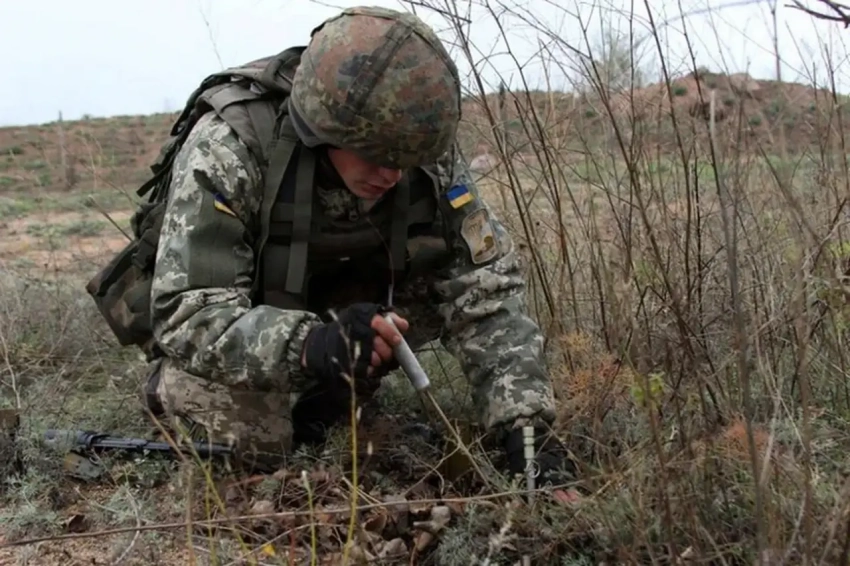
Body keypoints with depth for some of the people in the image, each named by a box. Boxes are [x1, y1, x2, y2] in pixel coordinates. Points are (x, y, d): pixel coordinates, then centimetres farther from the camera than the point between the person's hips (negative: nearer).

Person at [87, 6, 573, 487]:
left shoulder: (424, 152, -22)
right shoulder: (229, 146, -33)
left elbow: (485, 282, -20)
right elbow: (188, 315, -36)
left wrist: (522, 419, -32)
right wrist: (308, 344, -54)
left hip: (341, 301, 4)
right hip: (240, 321, -3)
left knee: (454, 272, -19)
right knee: (246, 434, -30)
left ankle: (322, 399, -1)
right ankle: (176, 383, 6)